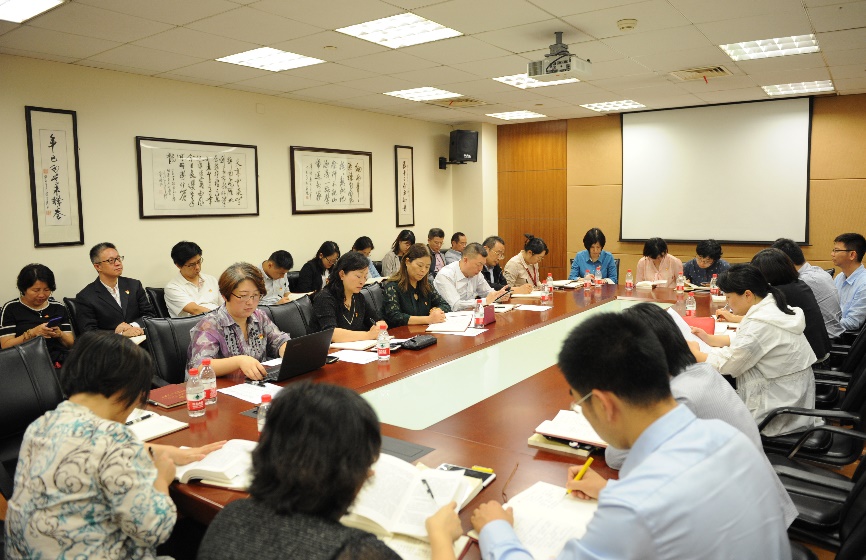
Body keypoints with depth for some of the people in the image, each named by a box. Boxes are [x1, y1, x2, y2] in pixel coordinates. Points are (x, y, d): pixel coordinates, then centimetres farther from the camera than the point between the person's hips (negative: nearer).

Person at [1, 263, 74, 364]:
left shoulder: (59, 308, 19)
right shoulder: (11, 308, 10)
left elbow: (71, 344, 17)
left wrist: (60, 334, -5)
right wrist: (32, 333, -12)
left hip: (60, 359, 4)